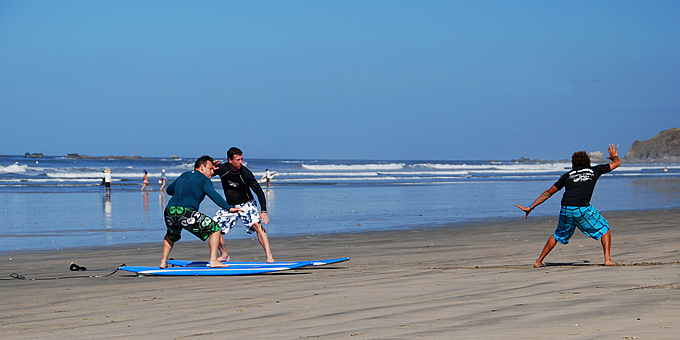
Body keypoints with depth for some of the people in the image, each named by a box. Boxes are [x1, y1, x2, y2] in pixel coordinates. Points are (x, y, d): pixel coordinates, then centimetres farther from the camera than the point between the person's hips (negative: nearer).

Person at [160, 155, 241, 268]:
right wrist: (228, 208, -17)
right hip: (186, 212, -7)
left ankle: (163, 262, 29)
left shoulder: (183, 176, 28)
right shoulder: (204, 179, 7)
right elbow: (213, 195, -10)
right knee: (215, 229, 6)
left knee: (171, 235, 37)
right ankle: (213, 260, -4)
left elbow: (168, 190, 40)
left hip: (169, 212, 7)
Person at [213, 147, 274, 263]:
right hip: (229, 205, 4)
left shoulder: (246, 174, -24)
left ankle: (269, 257, -29)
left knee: (257, 225, -26)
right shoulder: (221, 169, -17)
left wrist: (264, 211, -34)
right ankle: (224, 255, 16)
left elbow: (259, 192, -22)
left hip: (246, 204, -4)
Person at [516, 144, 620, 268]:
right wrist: (614, 156, 58)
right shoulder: (594, 170, 20)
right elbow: (616, 163, 33)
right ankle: (607, 259, 1)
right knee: (604, 229, 16)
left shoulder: (568, 175, 23)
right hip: (583, 209, -3)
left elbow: (549, 193, 23)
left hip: (566, 210, 3)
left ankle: (539, 261, 26)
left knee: (558, 235, 25)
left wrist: (531, 207, 28)